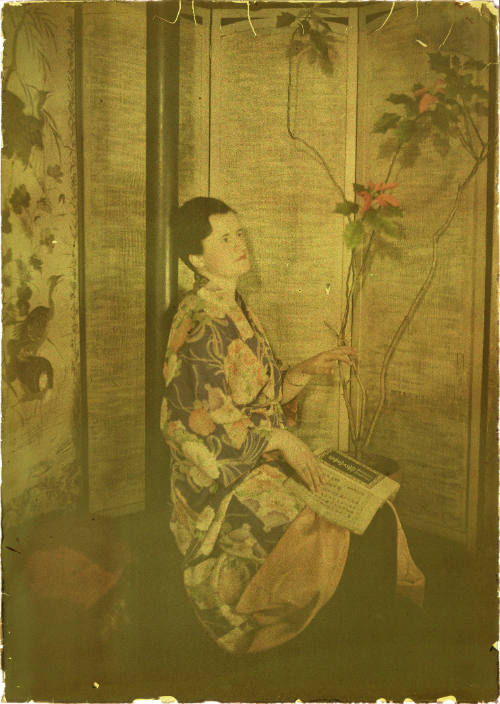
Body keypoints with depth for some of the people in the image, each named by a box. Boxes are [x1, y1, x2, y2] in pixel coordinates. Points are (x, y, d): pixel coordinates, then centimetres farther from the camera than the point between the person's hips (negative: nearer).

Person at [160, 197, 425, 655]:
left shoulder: (238, 311, 12)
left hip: (265, 456, 8)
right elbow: (199, 420, -22)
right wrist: (280, 439, -23)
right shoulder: (197, 323, -16)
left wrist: (311, 368, 4)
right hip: (222, 475, -8)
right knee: (321, 534, -19)